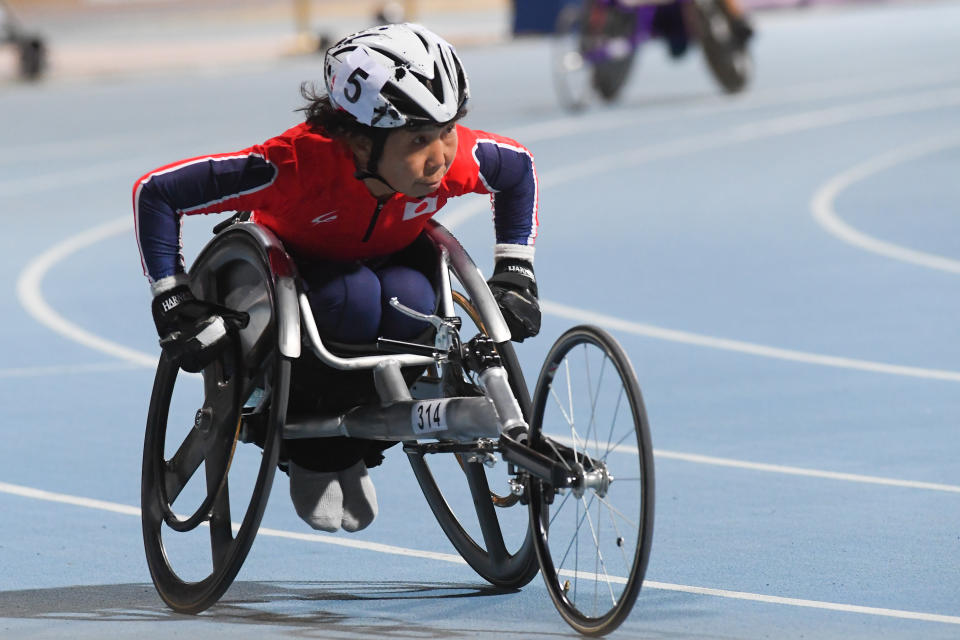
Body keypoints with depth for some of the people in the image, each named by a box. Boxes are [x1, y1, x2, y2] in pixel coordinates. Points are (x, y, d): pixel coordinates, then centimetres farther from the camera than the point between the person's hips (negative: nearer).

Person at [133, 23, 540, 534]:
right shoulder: (299, 164, -40)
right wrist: (176, 308, -31)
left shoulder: (454, 158, -29)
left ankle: (358, 449, -7)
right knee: (352, 298, -37)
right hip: (294, 264, -3)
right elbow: (155, 193, -33)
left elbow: (518, 168, -3)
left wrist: (515, 277, -8)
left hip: (391, 258, 3)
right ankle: (314, 456, -13)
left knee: (411, 302, -32)